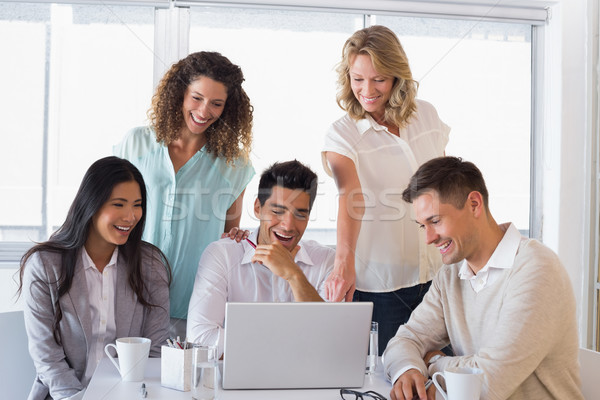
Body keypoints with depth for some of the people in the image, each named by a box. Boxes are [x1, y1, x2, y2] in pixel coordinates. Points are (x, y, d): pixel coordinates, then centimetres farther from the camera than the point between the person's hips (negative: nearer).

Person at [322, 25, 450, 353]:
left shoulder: (427, 116, 4)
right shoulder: (341, 135, -9)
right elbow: (350, 198, -26)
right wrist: (344, 261, -41)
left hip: (435, 274, 4)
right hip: (377, 284, -4)